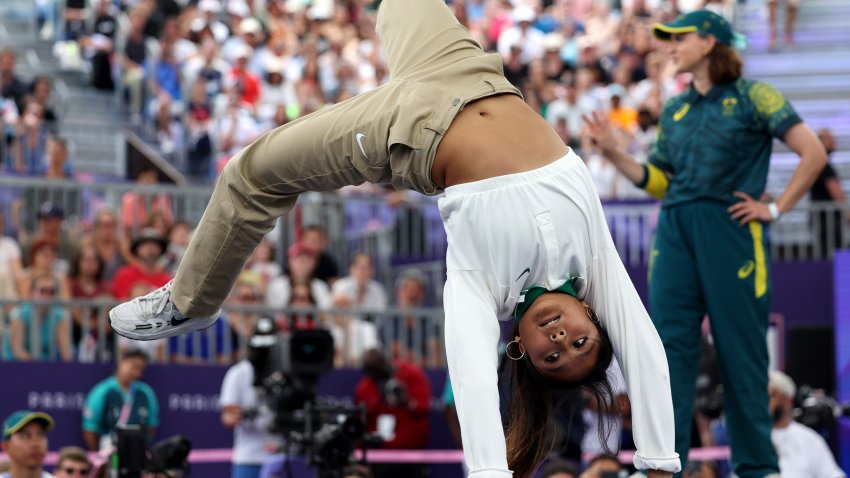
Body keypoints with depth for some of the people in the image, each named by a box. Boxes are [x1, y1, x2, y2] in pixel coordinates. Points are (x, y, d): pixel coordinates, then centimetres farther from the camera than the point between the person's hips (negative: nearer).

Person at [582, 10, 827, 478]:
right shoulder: (674, 110, 18)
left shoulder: (751, 97, 0)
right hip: (675, 229, 5)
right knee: (670, 343, -3)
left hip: (730, 228, -5)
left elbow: (813, 152, -5)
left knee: (740, 350, 0)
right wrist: (614, 153, 6)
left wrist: (775, 208, -7)